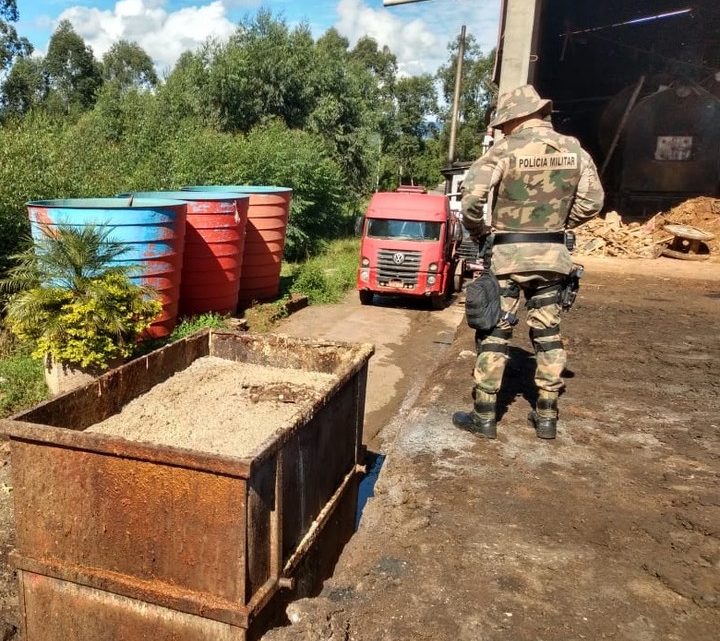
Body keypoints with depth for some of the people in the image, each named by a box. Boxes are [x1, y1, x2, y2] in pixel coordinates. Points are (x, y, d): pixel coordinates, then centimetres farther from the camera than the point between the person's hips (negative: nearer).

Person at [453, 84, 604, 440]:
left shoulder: (506, 150, -10)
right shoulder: (574, 149, 4)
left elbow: (471, 198, -18)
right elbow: (591, 202, 8)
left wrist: (477, 231, 0)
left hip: (507, 253, -4)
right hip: (552, 254, 5)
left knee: (494, 333, 4)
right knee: (548, 333, 13)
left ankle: (484, 415, 9)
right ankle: (547, 416, 19)